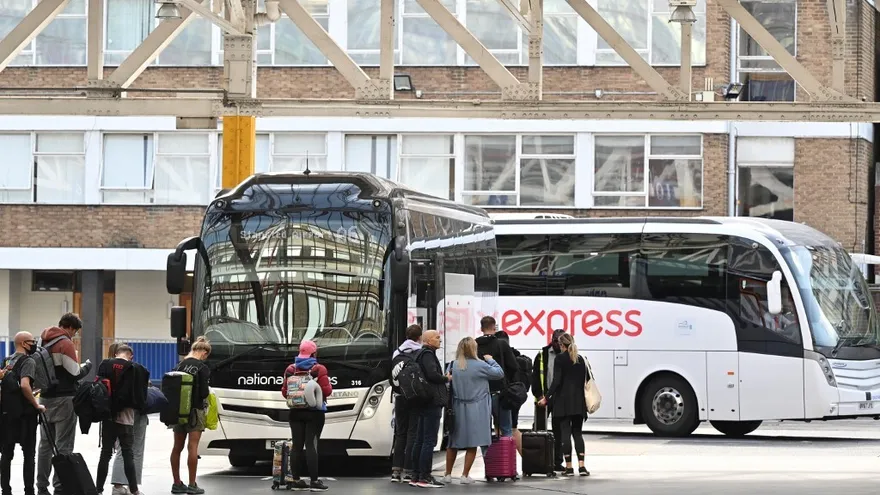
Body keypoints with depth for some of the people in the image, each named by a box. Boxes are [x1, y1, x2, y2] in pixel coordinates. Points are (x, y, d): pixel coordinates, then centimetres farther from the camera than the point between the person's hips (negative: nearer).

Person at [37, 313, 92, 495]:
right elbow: (75, 374, -13)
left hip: (45, 398, 8)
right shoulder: (65, 344, -12)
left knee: (46, 444, 12)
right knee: (64, 446, -6)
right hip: (63, 400, -8)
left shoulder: (44, 342, 11)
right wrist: (86, 367, 6)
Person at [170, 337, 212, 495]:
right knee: (192, 447, -4)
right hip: (195, 410, -6)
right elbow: (204, 393, -16)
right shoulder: (202, 368, -12)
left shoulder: (180, 366, 6)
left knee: (177, 447, 10)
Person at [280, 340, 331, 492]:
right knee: (311, 445, -7)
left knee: (297, 446, 6)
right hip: (314, 412, -4)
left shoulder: (291, 370, 4)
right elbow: (327, 391, -13)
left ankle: (296, 481, 8)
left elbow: (284, 392, 6)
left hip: (296, 412, 4)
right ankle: (314, 481, -8)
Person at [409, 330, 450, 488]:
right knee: (429, 440, -11)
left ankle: (416, 476, 16)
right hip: (432, 403, -11)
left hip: (424, 403, 11)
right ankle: (424, 477, -13)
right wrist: (447, 378, -7)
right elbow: (432, 374, -23)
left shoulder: (421, 354, 20)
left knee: (420, 440, 12)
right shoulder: (427, 354, -12)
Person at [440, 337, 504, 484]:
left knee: (453, 443, 13)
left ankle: (448, 474, 17)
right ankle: (465, 475, 2)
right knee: (472, 444, 3)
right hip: (475, 410, -4)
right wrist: (490, 360, 12)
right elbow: (499, 373, -2)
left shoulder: (453, 366, -2)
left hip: (457, 409, 4)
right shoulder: (480, 366, -12)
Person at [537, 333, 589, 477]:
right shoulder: (580, 359, 9)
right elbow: (584, 380, 11)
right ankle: (581, 466, -7)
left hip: (563, 400, -4)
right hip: (578, 401, 4)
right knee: (577, 433, 7)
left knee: (565, 432, 0)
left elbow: (556, 381, -12)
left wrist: (547, 398, -8)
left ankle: (568, 467, -3)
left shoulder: (560, 358, -6)